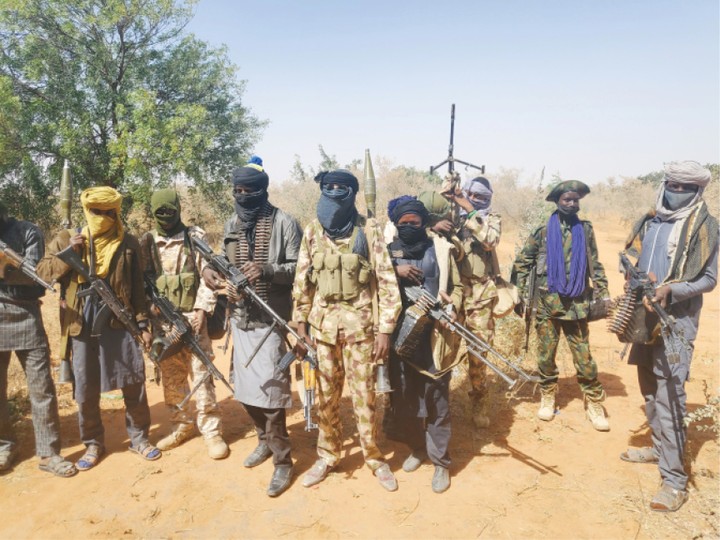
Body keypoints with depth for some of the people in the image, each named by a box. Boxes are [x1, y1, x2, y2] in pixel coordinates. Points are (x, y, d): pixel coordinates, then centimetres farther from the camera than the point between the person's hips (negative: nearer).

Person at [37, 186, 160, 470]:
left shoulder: (129, 243, 3)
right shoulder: (66, 239, 4)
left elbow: (138, 288, 5)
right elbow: (42, 272, 1)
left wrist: (143, 323, 2)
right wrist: (68, 252, -13)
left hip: (120, 324, 0)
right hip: (83, 326, 1)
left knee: (133, 384, 5)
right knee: (85, 390, 9)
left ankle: (139, 438, 23)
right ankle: (93, 443, 28)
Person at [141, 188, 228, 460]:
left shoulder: (196, 237, 0)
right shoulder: (147, 242, 7)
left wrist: (201, 310, -11)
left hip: (192, 317, -3)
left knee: (201, 376, -2)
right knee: (170, 378, 12)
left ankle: (212, 432, 9)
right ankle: (181, 425, 28)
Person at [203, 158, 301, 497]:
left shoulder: (284, 223, -9)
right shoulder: (231, 225, 11)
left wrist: (266, 270, -26)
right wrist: (215, 272, -3)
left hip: (271, 318, -6)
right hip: (240, 317, 7)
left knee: (270, 389, -6)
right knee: (245, 387, 15)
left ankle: (282, 460, 10)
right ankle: (265, 439, 38)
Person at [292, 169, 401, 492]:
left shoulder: (369, 230, -7)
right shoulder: (313, 231, 3)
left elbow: (387, 281, -6)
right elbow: (303, 280, 9)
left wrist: (384, 329, -9)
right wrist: (300, 323, 6)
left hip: (359, 322, -3)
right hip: (323, 322, 3)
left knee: (364, 395, 5)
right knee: (325, 396, 12)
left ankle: (374, 457, 24)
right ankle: (327, 456, 30)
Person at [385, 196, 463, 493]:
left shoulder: (439, 248, 2)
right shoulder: (388, 251, 7)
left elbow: (456, 287, 4)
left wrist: (450, 310, -13)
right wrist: (395, 272, -13)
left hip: (434, 335, -2)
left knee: (436, 399, 3)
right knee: (402, 398, 11)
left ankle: (441, 462, 19)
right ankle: (417, 448, 33)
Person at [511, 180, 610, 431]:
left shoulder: (585, 230, 5)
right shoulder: (543, 231, -1)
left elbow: (595, 265, 11)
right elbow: (521, 263, 4)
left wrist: (603, 294, 7)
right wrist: (519, 295, 0)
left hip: (577, 303, 1)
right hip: (547, 302, -1)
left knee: (583, 355, 3)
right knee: (546, 354, 8)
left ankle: (594, 403, 15)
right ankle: (547, 396, 26)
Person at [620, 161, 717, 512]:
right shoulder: (649, 222, 11)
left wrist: (670, 289, -23)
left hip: (677, 319, -6)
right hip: (645, 315, 6)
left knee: (669, 394, -12)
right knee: (649, 386, 16)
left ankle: (674, 479, -8)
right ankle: (659, 447, 34)